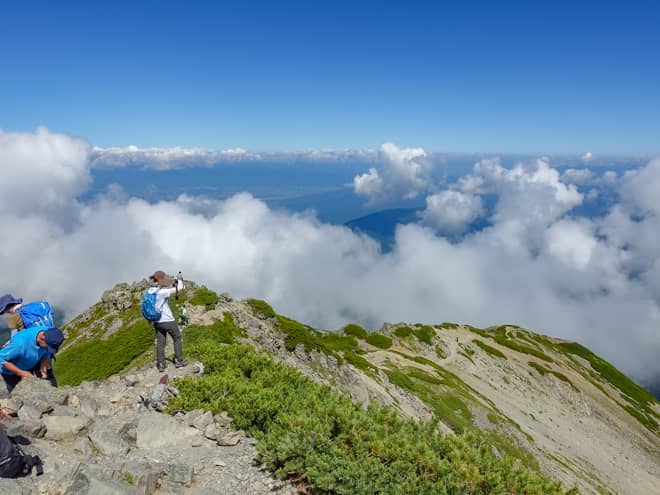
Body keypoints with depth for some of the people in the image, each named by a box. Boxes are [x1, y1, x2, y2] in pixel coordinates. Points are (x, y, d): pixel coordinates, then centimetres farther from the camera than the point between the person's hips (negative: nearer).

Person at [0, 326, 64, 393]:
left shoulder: (50, 335, -25)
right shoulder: (21, 343, -40)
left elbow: (47, 353, -7)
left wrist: (43, 368, -20)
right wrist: (21, 373, -28)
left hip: (33, 365, 4)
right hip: (13, 370, -4)